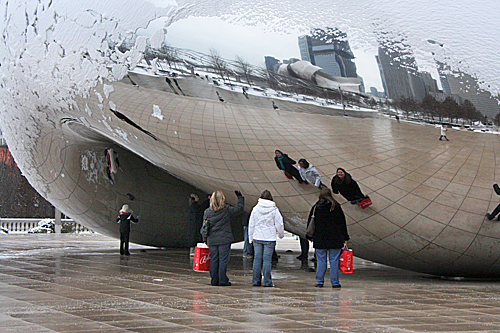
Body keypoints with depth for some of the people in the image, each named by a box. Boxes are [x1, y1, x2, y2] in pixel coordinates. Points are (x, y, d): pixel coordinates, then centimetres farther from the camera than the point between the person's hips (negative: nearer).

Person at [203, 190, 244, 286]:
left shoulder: (207, 211, 2)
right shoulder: (226, 209, -7)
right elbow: (239, 209, 4)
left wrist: (206, 239, 17)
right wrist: (240, 197, 17)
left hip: (211, 240, 3)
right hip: (224, 239, -3)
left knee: (213, 260, 9)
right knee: (223, 260, 0)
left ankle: (214, 281, 10)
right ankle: (222, 280, -1)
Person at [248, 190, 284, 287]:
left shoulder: (255, 209, 2)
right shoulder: (274, 209, -4)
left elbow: (251, 224, 7)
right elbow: (279, 224, 2)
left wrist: (251, 237, 15)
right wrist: (281, 234, 20)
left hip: (257, 238, 2)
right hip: (270, 239, -2)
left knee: (257, 259, 6)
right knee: (267, 259, -2)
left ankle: (256, 281, 8)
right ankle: (267, 281, -2)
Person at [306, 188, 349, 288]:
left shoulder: (316, 207, 3)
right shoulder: (336, 207, 0)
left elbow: (310, 222, 7)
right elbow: (342, 223, 2)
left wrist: (310, 237, 17)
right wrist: (345, 238, 7)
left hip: (319, 239, 1)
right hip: (335, 239, -1)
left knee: (321, 261, 6)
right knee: (334, 261, 3)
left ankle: (319, 282, 5)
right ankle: (335, 282, 3)